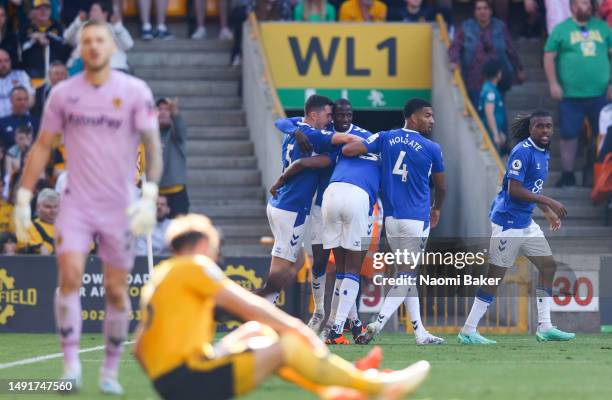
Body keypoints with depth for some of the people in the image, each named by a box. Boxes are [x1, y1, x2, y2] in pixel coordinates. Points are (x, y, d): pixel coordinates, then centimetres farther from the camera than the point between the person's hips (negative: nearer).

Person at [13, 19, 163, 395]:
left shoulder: (135, 91, -2)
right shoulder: (63, 93, 4)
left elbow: (153, 145, -5)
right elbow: (42, 147, 10)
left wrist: (150, 195, -18)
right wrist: (23, 198, 5)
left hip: (120, 207, -1)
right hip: (77, 204, 1)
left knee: (117, 290, 2)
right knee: (70, 275, -17)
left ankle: (110, 370, 17)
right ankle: (71, 366, -12)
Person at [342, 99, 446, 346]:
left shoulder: (386, 138, 3)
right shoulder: (431, 149, -4)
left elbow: (348, 150, -7)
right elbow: (441, 188, 8)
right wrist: (437, 208, 30)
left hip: (391, 217, 5)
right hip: (416, 219, -5)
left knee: (406, 274, 13)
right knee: (406, 275, 0)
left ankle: (420, 332, 13)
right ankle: (377, 324, -14)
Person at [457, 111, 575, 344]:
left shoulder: (544, 153, 12)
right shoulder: (523, 152, -17)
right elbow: (514, 190, -23)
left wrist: (548, 212, 16)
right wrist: (549, 202, -21)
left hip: (525, 222, 10)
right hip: (507, 221, -10)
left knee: (548, 265, 9)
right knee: (496, 276, -6)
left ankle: (544, 327, 13)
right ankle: (468, 332, -1)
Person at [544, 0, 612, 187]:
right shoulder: (561, 30, 2)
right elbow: (549, 57, 2)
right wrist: (553, 84, -8)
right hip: (571, 94, -2)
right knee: (569, 135, 2)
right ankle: (568, 175, 13)